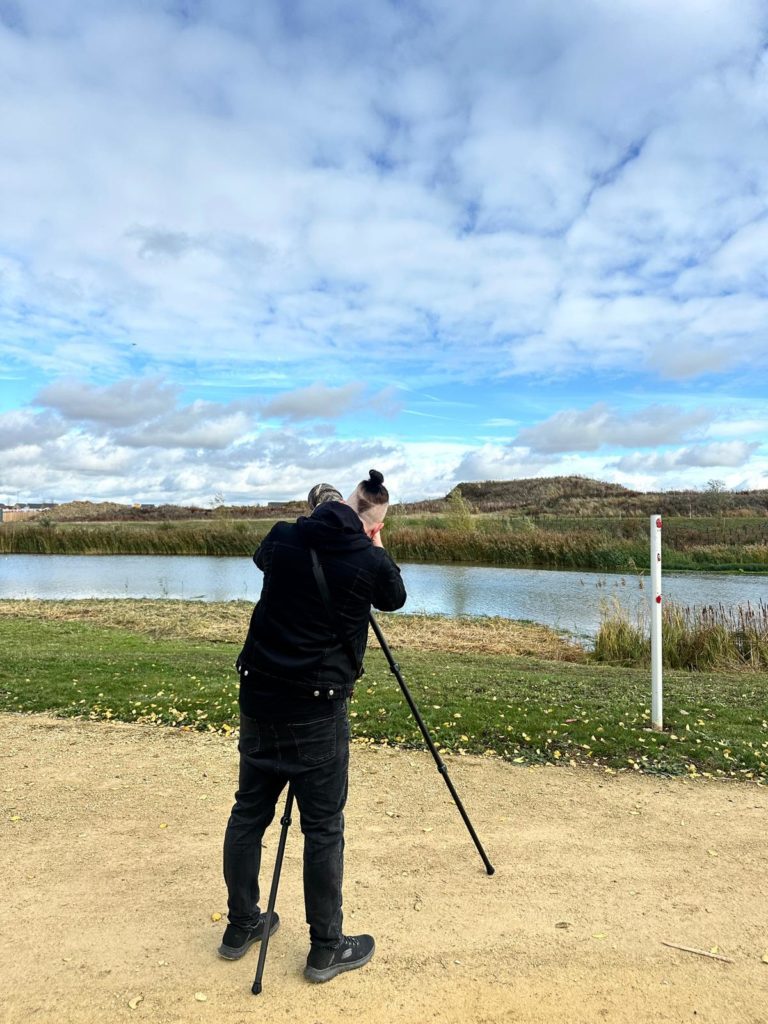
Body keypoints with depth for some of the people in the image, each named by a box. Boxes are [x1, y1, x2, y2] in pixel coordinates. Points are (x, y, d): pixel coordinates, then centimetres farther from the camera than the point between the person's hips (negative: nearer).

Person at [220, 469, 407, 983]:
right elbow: (394, 598, 10)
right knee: (324, 827, 9)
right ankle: (326, 949, 23)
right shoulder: (369, 562, -11)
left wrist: (318, 518, 27)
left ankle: (242, 926, 35)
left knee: (249, 812, 18)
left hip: (258, 700, 5)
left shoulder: (283, 539, -1)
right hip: (317, 712, -5)